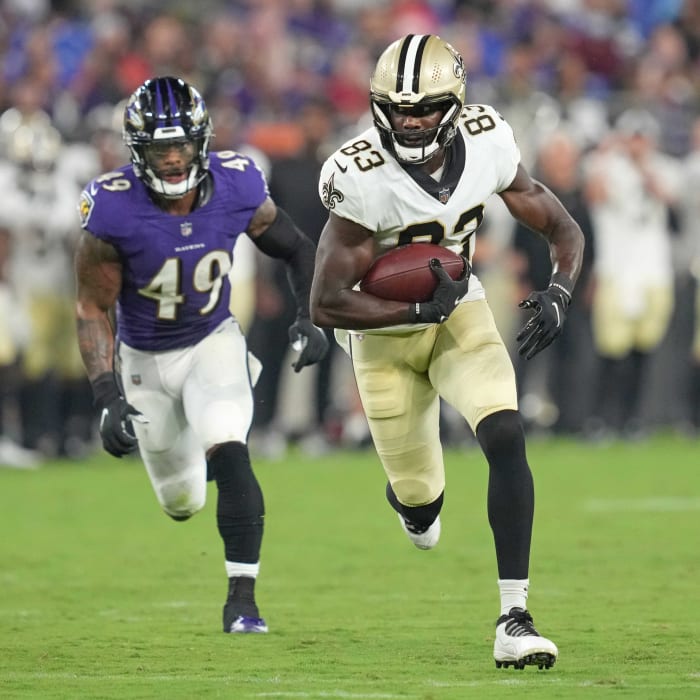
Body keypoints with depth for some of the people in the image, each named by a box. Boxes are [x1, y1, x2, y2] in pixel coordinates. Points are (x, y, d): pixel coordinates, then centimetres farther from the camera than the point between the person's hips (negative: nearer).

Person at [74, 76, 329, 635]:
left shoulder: (236, 187, -20)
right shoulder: (114, 211, -27)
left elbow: (297, 250, 0)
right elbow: (93, 308, -17)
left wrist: (309, 317, -14)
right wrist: (108, 399, -24)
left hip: (214, 341, 0)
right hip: (145, 358, 0)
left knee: (231, 458, -26)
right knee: (183, 503, 13)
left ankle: (242, 599, -17)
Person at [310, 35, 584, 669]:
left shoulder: (487, 146, -15)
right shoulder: (363, 180, -27)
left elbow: (562, 229, -2)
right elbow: (326, 304, -25)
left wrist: (559, 293, -22)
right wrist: (421, 310, -29)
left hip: (460, 314, 2)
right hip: (385, 333, -2)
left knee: (506, 437, -23)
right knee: (420, 498, 7)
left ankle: (514, 618, -23)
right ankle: (415, 501, 51)